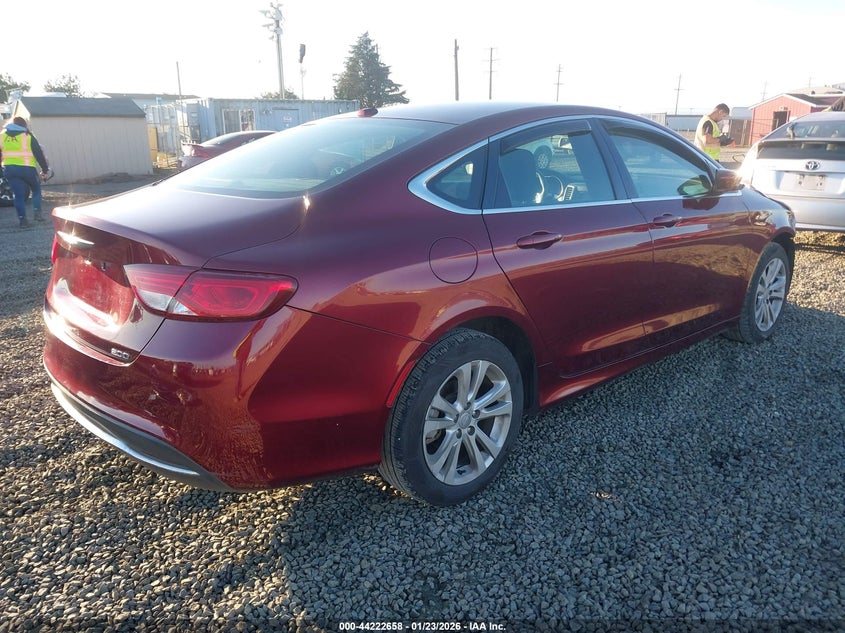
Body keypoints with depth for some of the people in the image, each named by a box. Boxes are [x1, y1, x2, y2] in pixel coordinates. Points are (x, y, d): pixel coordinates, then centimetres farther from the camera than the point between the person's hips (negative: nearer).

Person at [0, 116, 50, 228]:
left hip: (9, 169, 3)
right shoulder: (27, 136, -1)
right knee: (36, 189, 18)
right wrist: (45, 170, 1)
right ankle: (37, 212, 6)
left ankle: (23, 219, 4)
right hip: (26, 168, -3)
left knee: (19, 195, 7)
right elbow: (39, 154, -3)